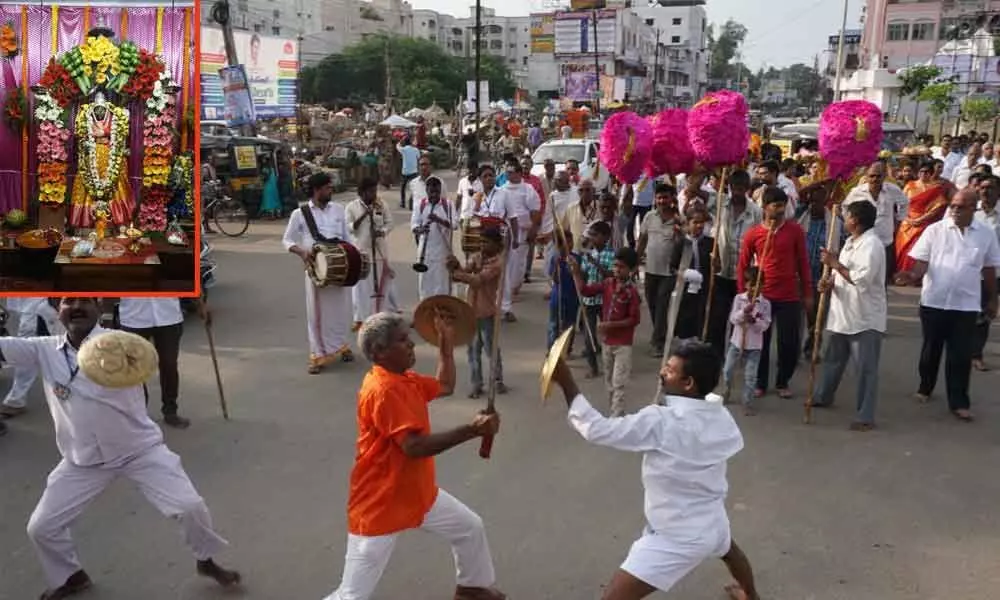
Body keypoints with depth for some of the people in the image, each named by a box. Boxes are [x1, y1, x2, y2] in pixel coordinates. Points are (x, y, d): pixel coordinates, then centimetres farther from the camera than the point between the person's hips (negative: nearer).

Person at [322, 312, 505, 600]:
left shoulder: (405, 379, 4)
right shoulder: (384, 390, -27)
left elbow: (445, 386, 21)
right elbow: (415, 446, -34)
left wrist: (446, 342, 12)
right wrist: (471, 430, -35)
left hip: (418, 494, 10)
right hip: (379, 505, -10)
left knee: (470, 527, 21)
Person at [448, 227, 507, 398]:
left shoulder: (497, 262, -15)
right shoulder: (476, 258, 7)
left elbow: (478, 280, -25)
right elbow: (465, 273, -6)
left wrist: (455, 273, -27)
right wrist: (456, 266, -26)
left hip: (486, 312, -6)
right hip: (471, 310, 6)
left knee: (491, 347, 7)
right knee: (473, 348, 9)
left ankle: (499, 380, 25)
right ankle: (477, 384, 17)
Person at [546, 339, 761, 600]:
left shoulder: (661, 422, -29)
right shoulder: (721, 416, -8)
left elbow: (597, 430, -28)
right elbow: (734, 444, 14)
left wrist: (566, 383, -24)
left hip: (678, 537, -8)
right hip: (713, 523, 8)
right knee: (728, 549, 42)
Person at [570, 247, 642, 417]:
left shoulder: (631, 291, -16)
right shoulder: (607, 284, 0)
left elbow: (634, 319, -15)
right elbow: (585, 291, -1)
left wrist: (611, 324, -20)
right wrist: (576, 272, -13)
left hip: (623, 344, -6)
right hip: (606, 341, 7)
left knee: (618, 384, -5)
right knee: (609, 382, 16)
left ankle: (616, 418, -1)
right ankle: (616, 414, 29)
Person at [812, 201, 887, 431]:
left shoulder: (871, 244, -19)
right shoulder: (850, 241, 11)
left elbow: (861, 280, -27)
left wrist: (835, 263, -20)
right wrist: (830, 281, -4)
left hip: (865, 318, -10)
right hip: (842, 313, 10)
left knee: (866, 368, -1)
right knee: (832, 359, 23)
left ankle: (865, 416, 5)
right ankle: (823, 396, 42)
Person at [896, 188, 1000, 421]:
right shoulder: (935, 230, -4)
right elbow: (922, 261, -6)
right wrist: (913, 276, -27)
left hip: (966, 305, 0)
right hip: (933, 301, 0)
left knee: (961, 355, 3)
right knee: (931, 349, 14)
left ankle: (959, 402, 11)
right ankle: (925, 387, 34)